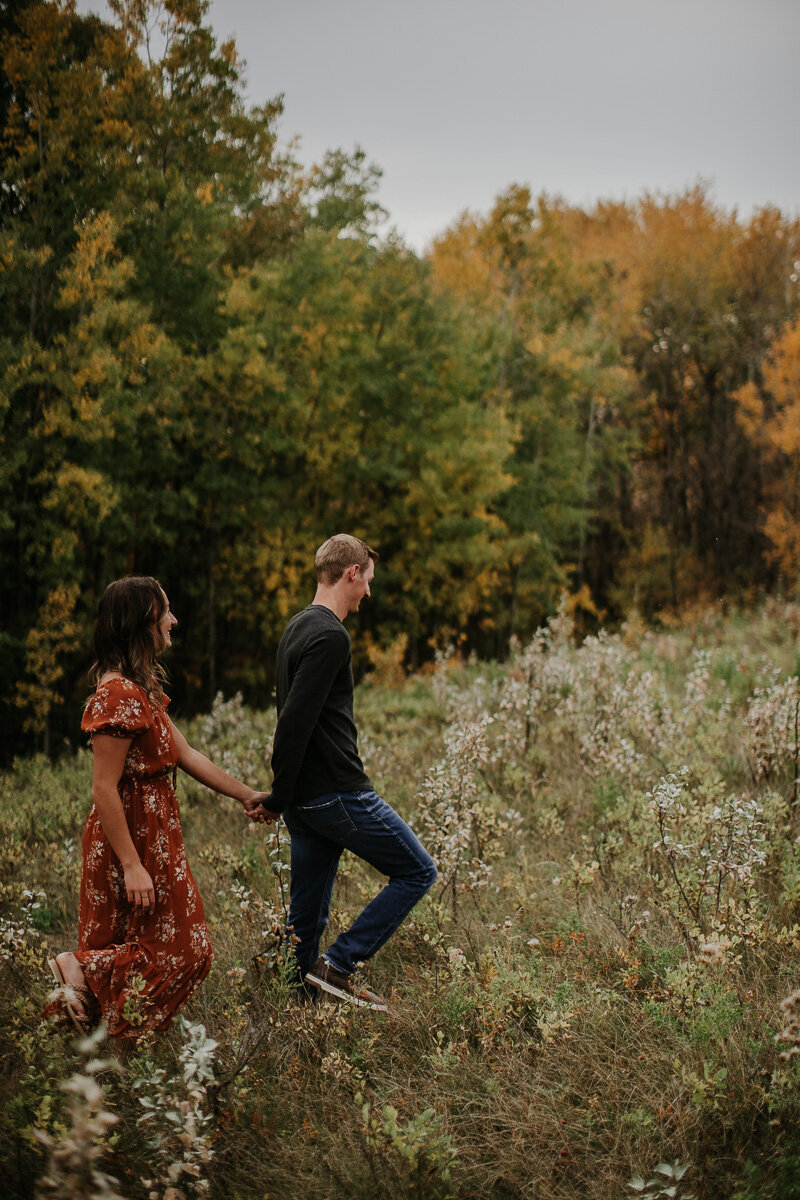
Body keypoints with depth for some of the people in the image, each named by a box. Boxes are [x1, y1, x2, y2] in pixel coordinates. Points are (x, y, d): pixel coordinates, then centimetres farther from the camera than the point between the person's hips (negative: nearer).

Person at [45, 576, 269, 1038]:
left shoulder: (142, 688, 11)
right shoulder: (120, 696, -22)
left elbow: (185, 754, 15)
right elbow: (104, 789, -23)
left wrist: (246, 794, 16)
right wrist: (132, 865, -23)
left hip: (154, 833, 10)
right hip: (134, 839, -10)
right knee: (178, 951, 0)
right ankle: (84, 970, 5)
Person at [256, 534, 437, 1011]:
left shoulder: (297, 627, 16)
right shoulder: (331, 636, -15)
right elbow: (295, 721, -22)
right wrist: (278, 798, -16)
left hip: (304, 802, 10)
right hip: (339, 793, -10)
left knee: (307, 915, 12)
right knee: (418, 872, 2)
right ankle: (339, 963, -2)